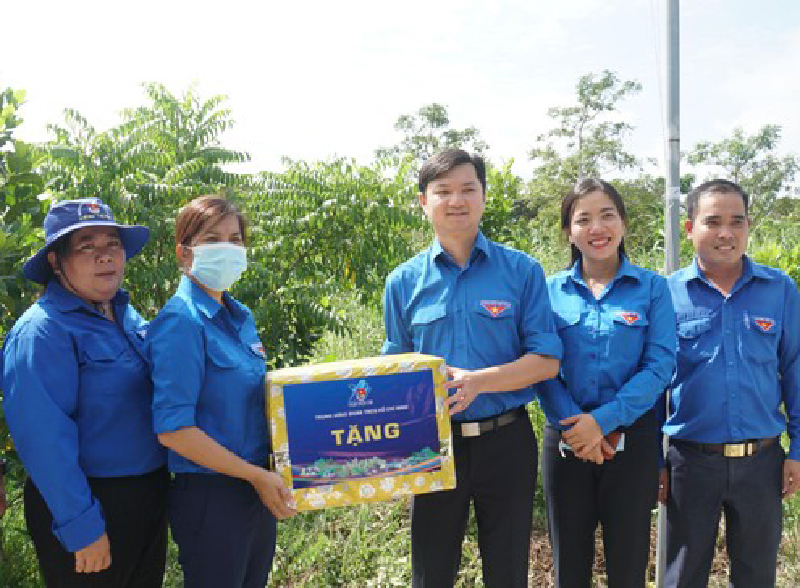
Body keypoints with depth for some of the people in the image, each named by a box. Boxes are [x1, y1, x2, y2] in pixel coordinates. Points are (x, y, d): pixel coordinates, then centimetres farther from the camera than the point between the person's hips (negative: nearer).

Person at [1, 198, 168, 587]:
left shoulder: (127, 315, 5)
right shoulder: (41, 332, -20)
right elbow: (45, 439, -24)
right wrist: (82, 527, -23)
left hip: (149, 495, 8)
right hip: (93, 510, -8)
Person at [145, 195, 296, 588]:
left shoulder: (239, 316, 7)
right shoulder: (182, 322, -17)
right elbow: (172, 428, -21)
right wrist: (256, 475, -18)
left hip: (259, 487, 8)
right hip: (210, 494, -8)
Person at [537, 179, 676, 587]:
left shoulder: (652, 288, -1)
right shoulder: (550, 291, 3)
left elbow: (659, 365, -10)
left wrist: (603, 420, -19)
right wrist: (574, 425, -17)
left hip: (633, 439, -1)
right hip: (567, 441, 1)